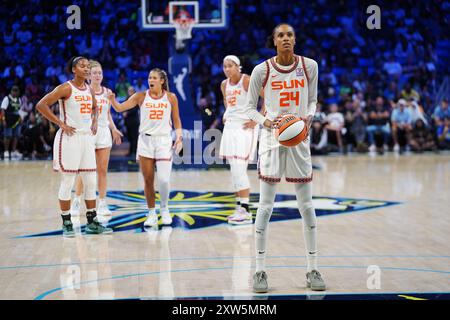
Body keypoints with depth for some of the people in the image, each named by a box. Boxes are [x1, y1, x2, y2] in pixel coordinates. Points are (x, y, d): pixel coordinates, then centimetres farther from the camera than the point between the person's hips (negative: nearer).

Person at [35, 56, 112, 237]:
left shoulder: (90, 90, 10)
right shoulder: (66, 88, -10)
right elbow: (41, 105, -16)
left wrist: (94, 123, 14)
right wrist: (61, 123, -15)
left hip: (87, 138, 7)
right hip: (69, 138, -7)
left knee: (91, 182, 8)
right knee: (67, 182, -2)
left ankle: (92, 223, 16)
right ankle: (67, 224, 6)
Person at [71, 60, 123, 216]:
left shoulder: (107, 92, 10)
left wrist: (114, 129, 6)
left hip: (104, 132, 4)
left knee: (103, 170, 4)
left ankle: (102, 203, 9)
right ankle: (76, 202, 8)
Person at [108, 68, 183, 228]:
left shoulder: (171, 97, 3)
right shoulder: (141, 96, 2)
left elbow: (176, 120, 10)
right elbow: (120, 108, -5)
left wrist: (179, 137, 0)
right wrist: (112, 100, -24)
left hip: (164, 141, -1)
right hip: (145, 141, 1)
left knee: (163, 179, -10)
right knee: (148, 180, 4)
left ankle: (164, 208, 14)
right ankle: (151, 213, 17)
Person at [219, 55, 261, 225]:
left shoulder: (247, 81, -13)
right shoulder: (224, 84, 9)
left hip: (245, 127, -8)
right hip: (230, 126, 8)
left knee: (239, 169, -14)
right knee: (235, 171, 8)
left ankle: (245, 211, -11)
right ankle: (240, 208, 15)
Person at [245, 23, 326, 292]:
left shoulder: (309, 66, 0)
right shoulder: (262, 70, -5)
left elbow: (312, 101, 11)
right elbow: (250, 106, 3)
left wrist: (309, 117, -10)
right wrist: (265, 121, -17)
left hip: (299, 138, 2)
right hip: (272, 138, -2)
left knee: (307, 205, 5)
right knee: (266, 205, -2)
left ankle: (313, 269, 15)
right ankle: (260, 270, 6)